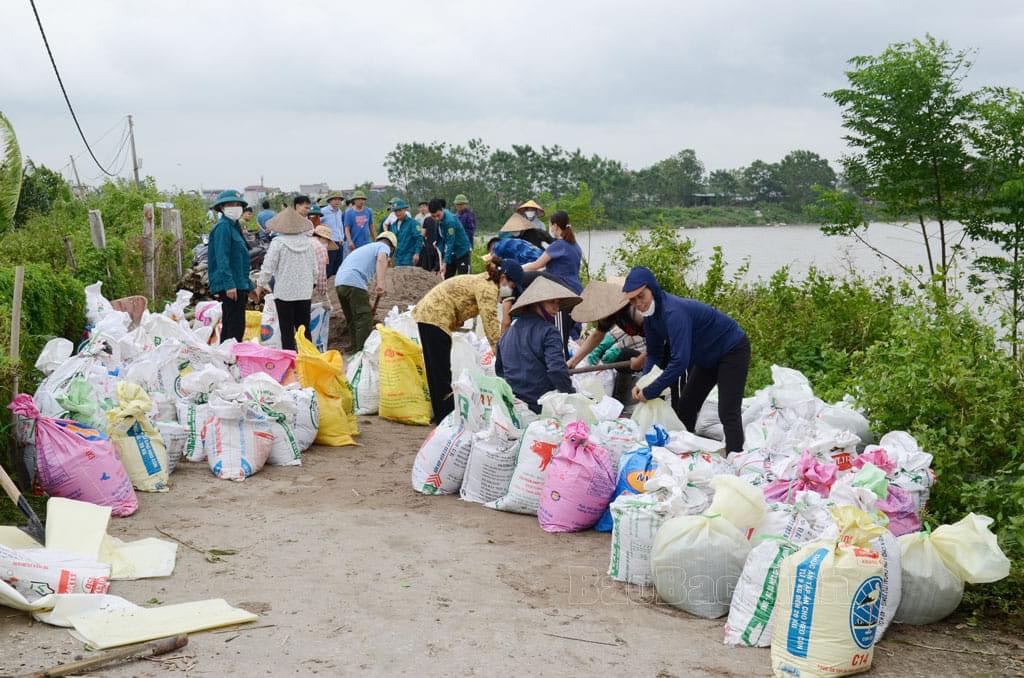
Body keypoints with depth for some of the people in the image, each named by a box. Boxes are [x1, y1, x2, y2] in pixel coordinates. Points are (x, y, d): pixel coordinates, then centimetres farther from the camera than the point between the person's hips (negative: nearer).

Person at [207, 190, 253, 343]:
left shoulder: (234, 226, 20)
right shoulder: (223, 227, -10)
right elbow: (222, 258, -19)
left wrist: (248, 285, 23)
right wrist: (229, 284, -26)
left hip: (239, 285, 10)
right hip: (230, 286, -10)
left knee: (228, 326, 14)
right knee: (236, 326, -13)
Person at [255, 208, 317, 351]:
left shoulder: (278, 243, -12)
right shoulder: (307, 242, 2)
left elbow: (268, 267, -9)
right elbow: (314, 269, 9)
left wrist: (260, 286, 5)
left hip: (284, 293, -4)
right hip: (304, 292, 4)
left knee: (287, 330, 2)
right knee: (304, 329, 11)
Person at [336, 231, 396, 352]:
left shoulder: (366, 248, 36)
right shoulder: (384, 247, 11)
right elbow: (381, 259, -14)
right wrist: (380, 283, -27)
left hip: (339, 282, 8)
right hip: (355, 283, -8)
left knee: (353, 321, 18)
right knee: (364, 321, -6)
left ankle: (356, 351, 22)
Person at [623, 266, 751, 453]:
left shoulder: (673, 312, -34)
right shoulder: (651, 314, -5)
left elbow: (680, 361, -38)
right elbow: (654, 354, 3)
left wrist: (649, 392, -31)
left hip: (733, 350, -10)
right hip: (708, 357, 10)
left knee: (728, 413, -18)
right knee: (685, 407, 12)